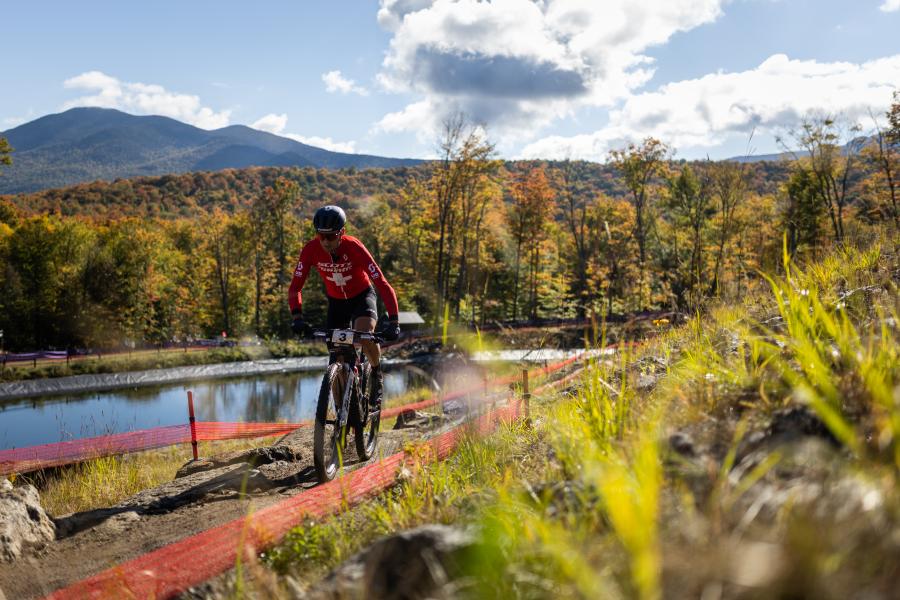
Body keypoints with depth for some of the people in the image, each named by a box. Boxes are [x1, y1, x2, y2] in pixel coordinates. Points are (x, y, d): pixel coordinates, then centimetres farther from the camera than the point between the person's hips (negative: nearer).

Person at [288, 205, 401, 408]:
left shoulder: (354, 247, -32)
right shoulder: (311, 249, -24)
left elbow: (382, 284, -36)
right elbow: (295, 287, -24)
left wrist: (393, 322, -45)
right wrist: (297, 317, -41)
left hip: (362, 296, -3)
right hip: (336, 300, 3)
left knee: (364, 335, -32)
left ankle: (377, 375, -2)